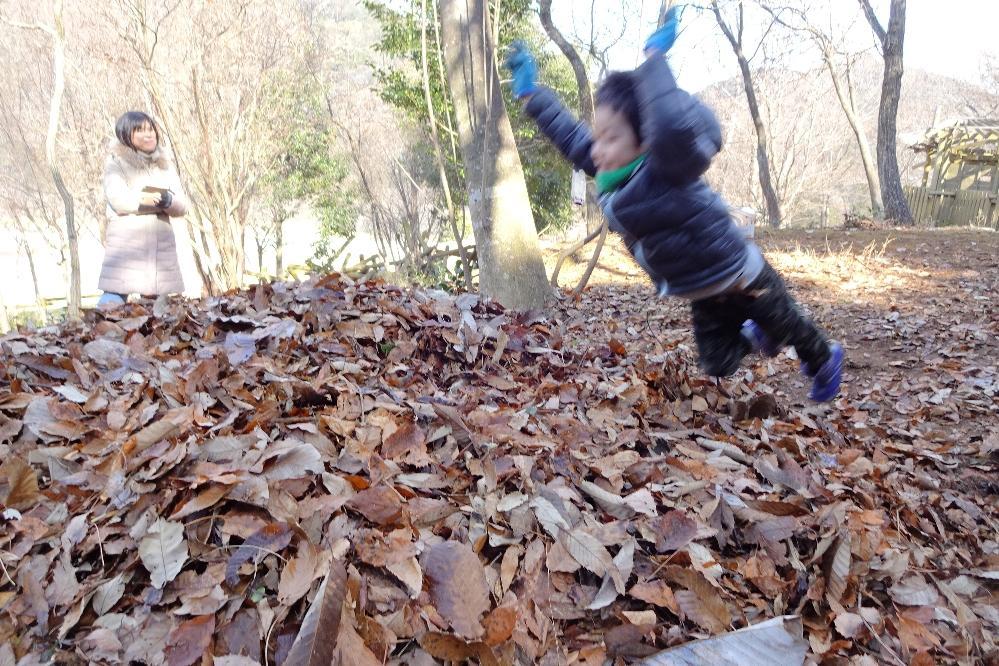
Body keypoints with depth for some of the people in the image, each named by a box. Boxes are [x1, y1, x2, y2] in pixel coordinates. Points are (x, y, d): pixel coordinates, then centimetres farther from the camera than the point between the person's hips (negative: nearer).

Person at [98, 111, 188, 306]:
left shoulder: (165, 164, 17)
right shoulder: (115, 163, 5)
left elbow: (182, 206, 6)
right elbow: (118, 200, -12)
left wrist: (168, 201, -16)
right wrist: (143, 199, -29)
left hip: (161, 245, 4)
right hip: (125, 245, -3)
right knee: (113, 303, -12)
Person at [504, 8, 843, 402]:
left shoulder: (668, 169, -34)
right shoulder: (611, 172, -10)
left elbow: (675, 128, -57)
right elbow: (571, 138, 6)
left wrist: (654, 59, -46)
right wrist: (531, 95, 6)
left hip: (742, 280, -7)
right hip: (703, 295, 7)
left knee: (786, 328, 22)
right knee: (717, 366, 18)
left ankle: (824, 360, 56)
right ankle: (756, 336, 50)